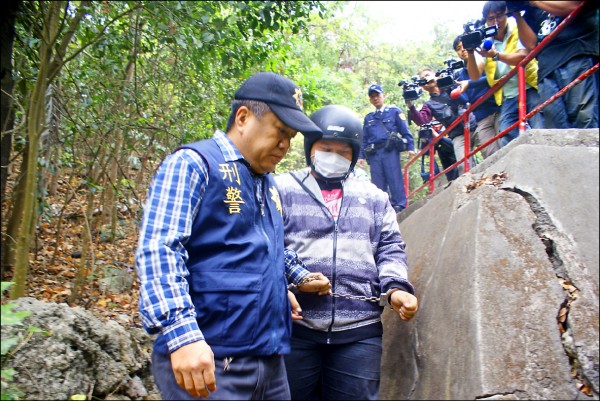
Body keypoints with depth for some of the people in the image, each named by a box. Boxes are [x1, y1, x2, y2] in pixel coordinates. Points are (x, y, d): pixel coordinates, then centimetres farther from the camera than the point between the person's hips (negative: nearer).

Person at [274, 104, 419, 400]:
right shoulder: (282, 189, 9)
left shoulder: (374, 197, 19)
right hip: (294, 326, -2)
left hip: (360, 330, 2)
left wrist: (395, 287, -5)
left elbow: (390, 249, 15)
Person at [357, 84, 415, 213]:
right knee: (378, 183, 3)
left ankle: (399, 207, -7)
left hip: (390, 150, -4)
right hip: (374, 154, 4)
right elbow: (364, 139, 21)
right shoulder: (368, 118, 23)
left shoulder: (394, 111, 11)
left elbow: (405, 131, 6)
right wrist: (361, 156, 12)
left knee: (395, 179, -9)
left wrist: (410, 147, -4)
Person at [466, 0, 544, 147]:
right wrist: (470, 53, -17)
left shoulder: (518, 30, 1)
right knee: (507, 143, -5)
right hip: (508, 98, 3)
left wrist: (495, 55, -32)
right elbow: (475, 76, -2)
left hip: (530, 91, -3)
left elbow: (523, 57, -18)